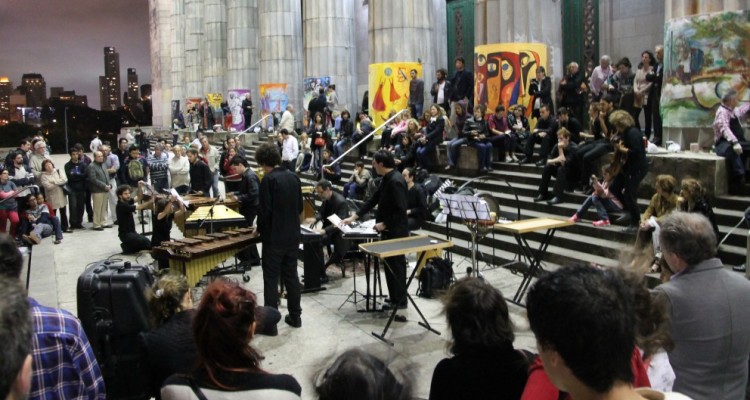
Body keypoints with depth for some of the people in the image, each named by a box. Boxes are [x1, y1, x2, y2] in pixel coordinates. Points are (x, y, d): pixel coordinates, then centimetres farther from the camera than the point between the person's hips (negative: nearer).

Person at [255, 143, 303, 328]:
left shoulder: (268, 180, -15)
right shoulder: (293, 177, 5)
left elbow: (265, 209, -17)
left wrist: (259, 228, -1)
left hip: (274, 237, -6)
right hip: (293, 235, 7)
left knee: (271, 279, 2)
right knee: (291, 276, 15)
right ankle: (295, 316, 22)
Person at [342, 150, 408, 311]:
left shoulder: (396, 181, -23)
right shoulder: (387, 179, 8)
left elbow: (400, 210, -25)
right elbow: (373, 199, 13)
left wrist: (384, 224, -17)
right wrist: (354, 217, 11)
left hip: (396, 232, -9)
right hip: (389, 230, 9)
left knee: (396, 265, 2)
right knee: (390, 265, 15)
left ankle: (400, 301, 14)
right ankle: (395, 299, 26)